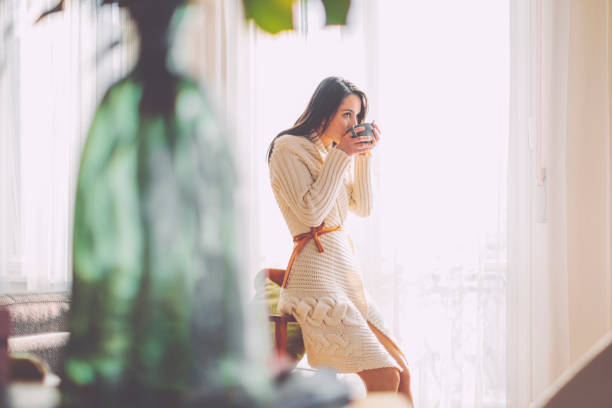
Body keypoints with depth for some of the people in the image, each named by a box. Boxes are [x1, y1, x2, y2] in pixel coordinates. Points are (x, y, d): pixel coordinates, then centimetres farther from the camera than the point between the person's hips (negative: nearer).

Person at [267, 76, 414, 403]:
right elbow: (310, 210, -14)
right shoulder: (288, 149, -3)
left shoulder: (335, 152, 20)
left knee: (401, 371, 1)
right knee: (384, 377, -17)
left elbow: (362, 208, 17)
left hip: (346, 272, 9)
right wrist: (341, 156, -9)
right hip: (317, 278, -8)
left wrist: (364, 156, 8)